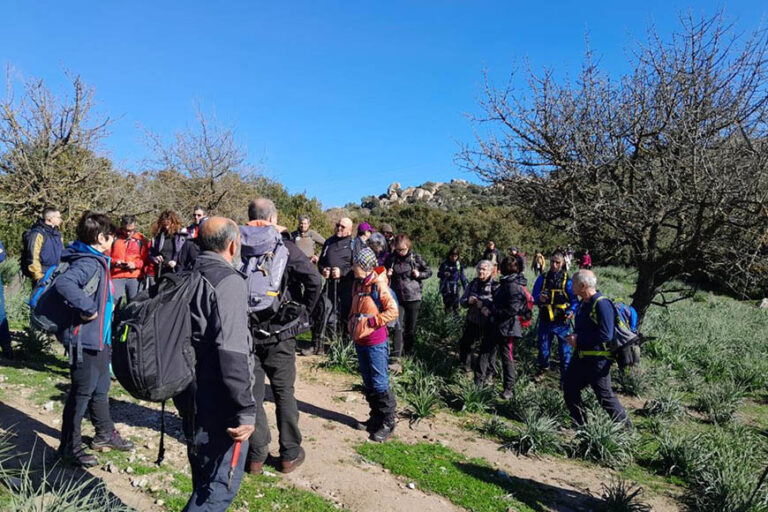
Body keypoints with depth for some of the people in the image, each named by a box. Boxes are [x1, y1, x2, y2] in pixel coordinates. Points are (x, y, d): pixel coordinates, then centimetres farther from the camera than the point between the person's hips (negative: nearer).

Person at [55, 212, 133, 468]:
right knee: (81, 394, 3)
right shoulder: (87, 263, -22)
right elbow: (63, 283, -40)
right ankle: (70, 448, 19)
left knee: (101, 389, 22)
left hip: (100, 337, 10)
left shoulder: (98, 261, 9)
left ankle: (105, 434, 38)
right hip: (85, 339, -10)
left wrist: (107, 303, 13)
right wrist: (88, 309, -32)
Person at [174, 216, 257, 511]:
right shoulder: (228, 281, -19)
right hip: (217, 403, -9)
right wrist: (246, 410, -21)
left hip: (189, 396, 9)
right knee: (220, 485, 5)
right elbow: (232, 353, -27)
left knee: (204, 478, 24)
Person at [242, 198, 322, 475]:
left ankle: (256, 455, 20)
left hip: (245, 329, 2)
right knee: (283, 392, 10)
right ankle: (290, 454, 20)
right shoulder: (284, 246, -8)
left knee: (252, 393, 12)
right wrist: (304, 308, -2)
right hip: (279, 331, -2)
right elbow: (314, 280, -17)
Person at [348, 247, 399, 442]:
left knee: (380, 383, -2)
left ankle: (388, 423, 10)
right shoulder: (357, 284, 8)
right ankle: (376, 418, 29)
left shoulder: (378, 285, -15)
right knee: (368, 382, 16)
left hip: (375, 342, -8)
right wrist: (351, 324, 9)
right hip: (360, 340, 8)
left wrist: (372, 321, -18)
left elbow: (393, 311, -16)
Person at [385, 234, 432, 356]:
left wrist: (419, 274, -13)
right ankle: (398, 353, 5)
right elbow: (386, 273, 17)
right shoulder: (392, 258, 1)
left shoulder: (416, 258, -4)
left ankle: (409, 352, 26)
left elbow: (429, 271, 6)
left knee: (411, 327, 8)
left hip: (413, 298, -1)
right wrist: (387, 274, -5)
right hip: (397, 298, 1)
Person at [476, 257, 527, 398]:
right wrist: (488, 306, 2)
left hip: (506, 328, -9)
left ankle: (509, 389, 16)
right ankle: (478, 381, 22)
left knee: (507, 358, 3)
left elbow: (512, 310, -24)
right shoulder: (506, 283, 10)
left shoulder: (513, 286, -19)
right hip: (495, 326, 9)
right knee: (485, 351, 13)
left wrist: (491, 312, -18)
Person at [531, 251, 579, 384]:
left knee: (565, 351, 5)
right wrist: (539, 299, -19)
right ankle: (543, 369, 41)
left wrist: (572, 311, -24)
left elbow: (575, 300, -5)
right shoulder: (542, 279, 1)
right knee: (543, 349, 15)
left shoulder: (568, 281, -7)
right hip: (545, 321, 3)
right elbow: (534, 297, 4)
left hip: (562, 323, -2)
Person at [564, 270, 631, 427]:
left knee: (605, 395, 1)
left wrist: (579, 340, -21)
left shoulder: (602, 304, -21)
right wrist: (575, 337, 2)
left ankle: (625, 426, 21)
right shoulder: (584, 303, 9)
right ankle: (579, 425, 29)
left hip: (597, 359, -9)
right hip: (581, 356, 10)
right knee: (569, 389, 14)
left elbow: (605, 335, -27)